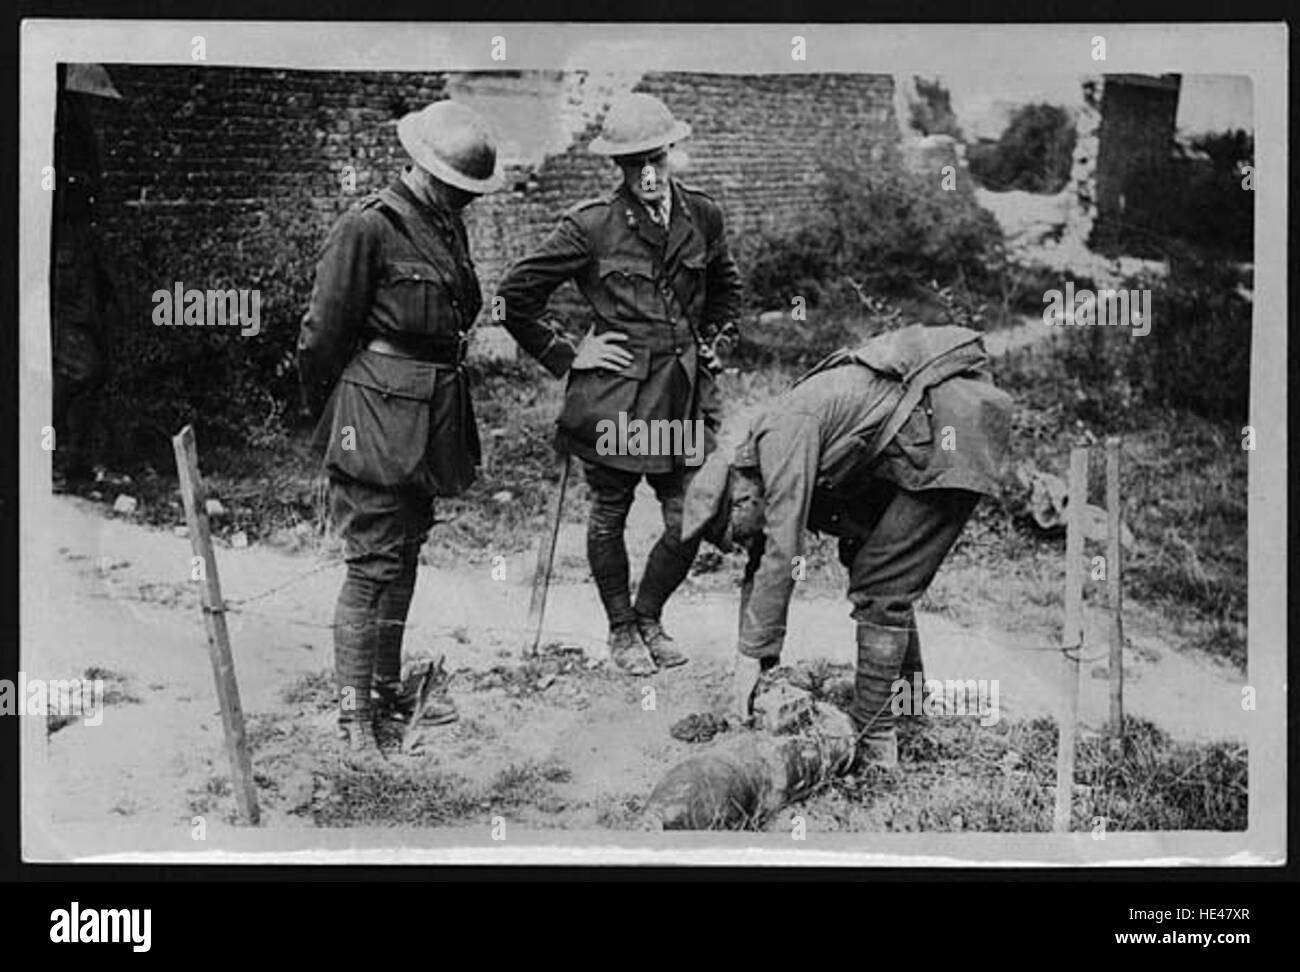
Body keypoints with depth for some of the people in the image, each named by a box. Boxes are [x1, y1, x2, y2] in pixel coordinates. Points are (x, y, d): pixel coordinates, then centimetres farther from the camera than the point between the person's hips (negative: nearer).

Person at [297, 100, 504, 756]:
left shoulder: (448, 227, 13)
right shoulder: (367, 228, -13)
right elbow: (323, 332, -10)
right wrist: (324, 414, -1)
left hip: (432, 418, 8)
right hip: (377, 413, -8)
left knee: (404, 557, 16)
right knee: (373, 564, -6)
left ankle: (387, 689, 28)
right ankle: (353, 713, 3)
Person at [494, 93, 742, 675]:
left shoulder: (702, 215, 5)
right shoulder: (591, 226, -10)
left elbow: (726, 286, 26)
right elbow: (516, 294, -5)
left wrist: (713, 341, 14)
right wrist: (564, 357, -5)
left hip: (686, 395, 4)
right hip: (614, 396, -3)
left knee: (691, 524, 3)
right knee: (609, 518, 10)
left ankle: (649, 617, 29)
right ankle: (621, 630, 30)